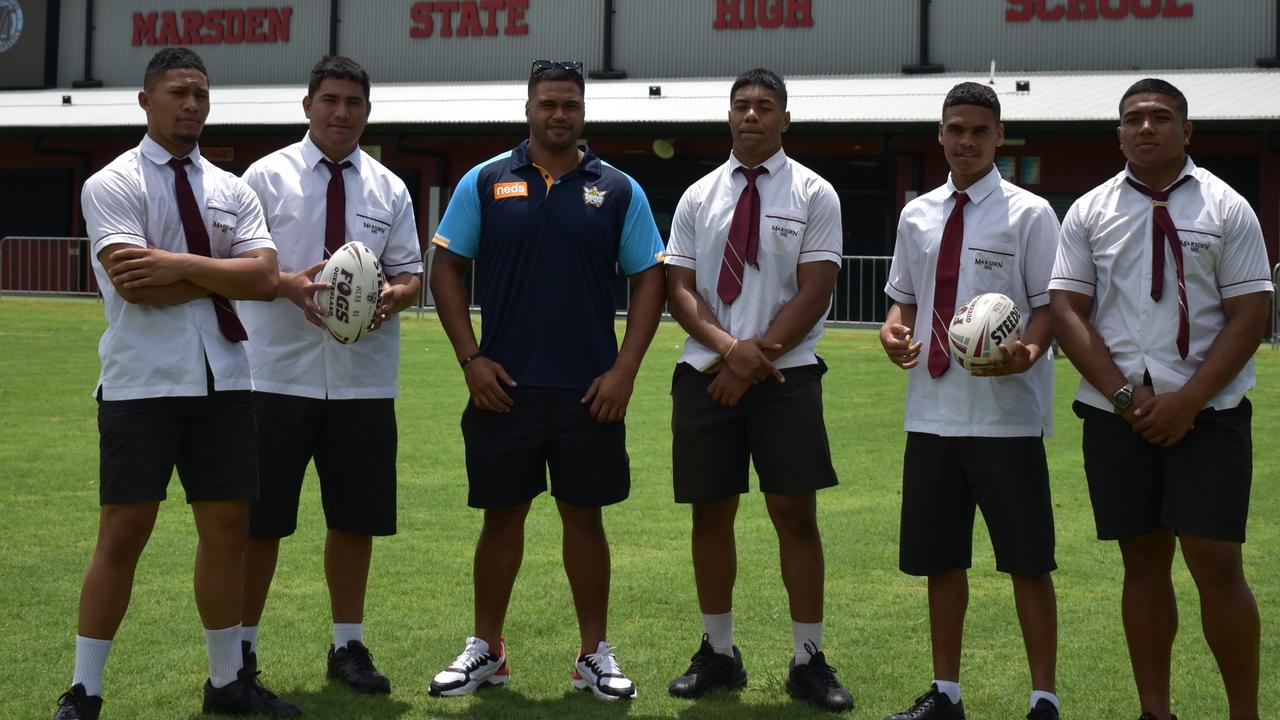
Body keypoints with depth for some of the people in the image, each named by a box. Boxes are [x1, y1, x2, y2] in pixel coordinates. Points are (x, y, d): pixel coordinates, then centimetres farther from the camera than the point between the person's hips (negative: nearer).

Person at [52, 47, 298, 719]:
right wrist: (220, 274, -8)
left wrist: (181, 265, -14)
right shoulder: (111, 186, -3)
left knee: (227, 529, 9)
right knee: (123, 533, -1)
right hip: (141, 385, -5)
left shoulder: (232, 190, 11)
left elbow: (264, 277, -4)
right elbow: (134, 286, -16)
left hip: (222, 383, 5)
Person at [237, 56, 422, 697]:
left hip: (364, 376, 3)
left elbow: (412, 275, 11)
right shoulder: (268, 176, 2)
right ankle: (241, 645, 15)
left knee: (356, 517, 9)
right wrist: (290, 285, -21)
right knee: (260, 518, 2)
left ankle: (348, 644, 23)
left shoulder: (388, 189, 10)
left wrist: (392, 296, -13)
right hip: (279, 373, -3)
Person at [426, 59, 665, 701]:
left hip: (589, 391, 0)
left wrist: (624, 370, -4)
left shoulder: (618, 191, 4)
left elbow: (649, 280, 4)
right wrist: (471, 359, -4)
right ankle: (485, 650, 20)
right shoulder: (485, 183, 4)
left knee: (584, 516, 6)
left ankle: (595, 655, 16)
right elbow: (446, 268, 5)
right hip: (503, 386, 0)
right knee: (501, 516, 7)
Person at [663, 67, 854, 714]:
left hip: (785, 376, -3)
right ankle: (718, 653, 18)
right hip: (705, 375, 3)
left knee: (795, 515, -3)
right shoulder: (698, 197, 9)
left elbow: (814, 295, -5)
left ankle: (809, 661, 6)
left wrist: (755, 359, -12)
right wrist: (730, 348, -13)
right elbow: (679, 290, 4)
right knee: (711, 514, 7)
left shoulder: (813, 195, 1)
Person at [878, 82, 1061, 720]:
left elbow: (1051, 304, -6)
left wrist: (1027, 351, -26)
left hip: (1007, 415, -5)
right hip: (932, 412, 5)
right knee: (940, 559, 13)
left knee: (1027, 561, 1)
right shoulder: (917, 216, 11)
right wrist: (894, 329, -3)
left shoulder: (1028, 214, -3)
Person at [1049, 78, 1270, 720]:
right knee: (1143, 563, 8)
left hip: (1206, 413, -2)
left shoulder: (1227, 209, 2)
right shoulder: (1090, 212, 7)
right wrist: (1125, 395, -9)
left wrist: (1187, 401, -12)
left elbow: (1249, 314, -3)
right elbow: (1066, 311, 2)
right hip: (1116, 413, 2)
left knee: (1217, 565, -7)